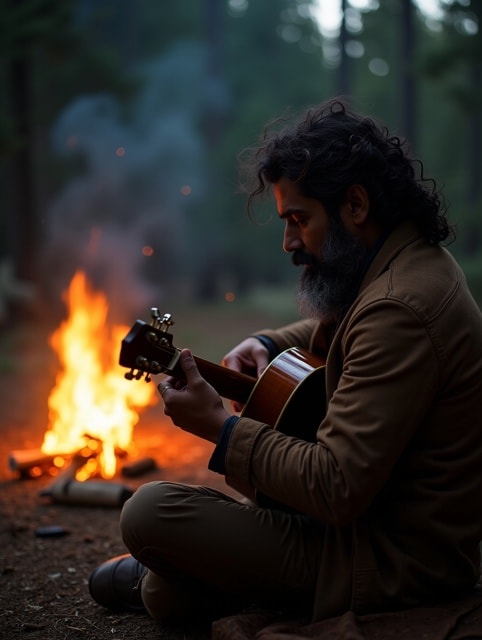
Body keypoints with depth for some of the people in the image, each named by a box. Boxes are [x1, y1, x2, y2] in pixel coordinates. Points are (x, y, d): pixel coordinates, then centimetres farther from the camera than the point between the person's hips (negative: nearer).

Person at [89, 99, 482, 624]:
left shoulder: (399, 309, -29)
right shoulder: (414, 256, 4)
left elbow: (338, 490, -30)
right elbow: (335, 327, 26)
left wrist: (220, 428, -21)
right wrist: (267, 345, 6)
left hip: (395, 560, -10)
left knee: (147, 513, -17)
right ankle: (172, 585, 30)